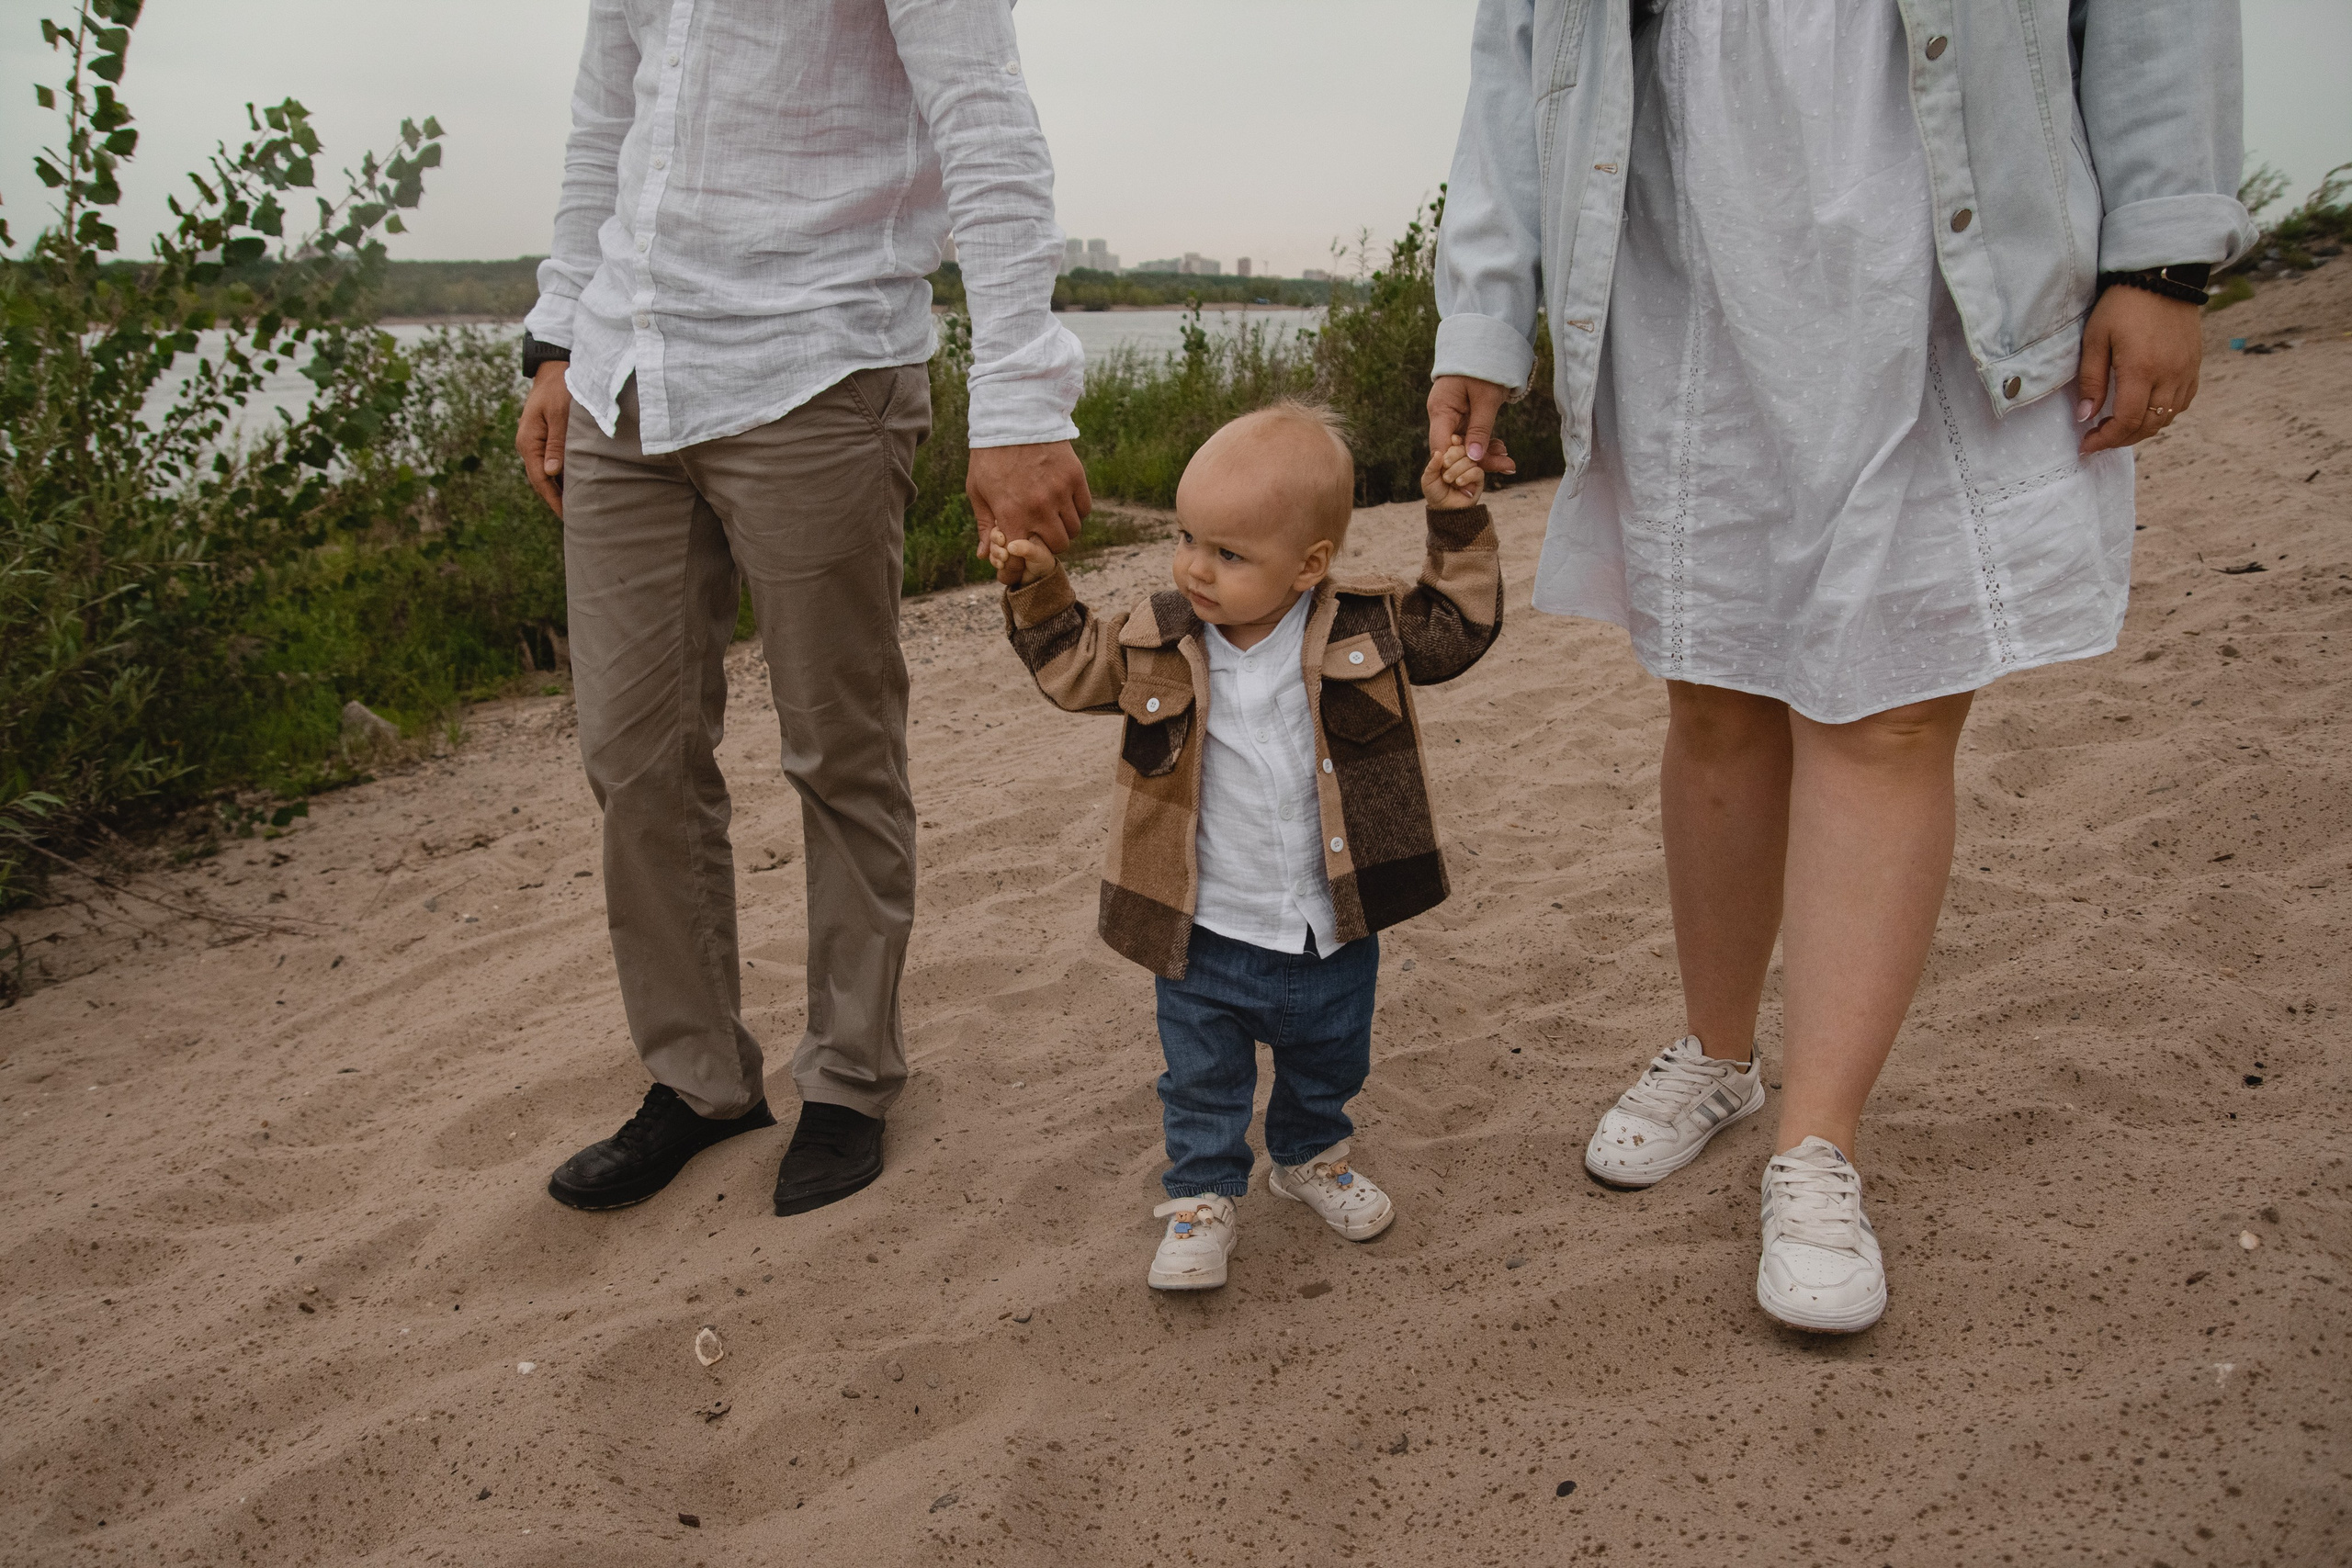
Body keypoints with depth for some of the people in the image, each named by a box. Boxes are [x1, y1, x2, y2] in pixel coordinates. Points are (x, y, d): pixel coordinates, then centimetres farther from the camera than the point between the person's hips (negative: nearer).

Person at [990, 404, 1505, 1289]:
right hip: (1206, 936, -1)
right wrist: (1039, 592, -5)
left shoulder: (1365, 629, -11)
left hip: (1333, 934, 1)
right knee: (1202, 1081, 13)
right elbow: (1078, 670, 7)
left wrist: (1457, 527, -9)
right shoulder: (1156, 642, -9)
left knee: (1328, 1066, 24)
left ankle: (1310, 1158, 51)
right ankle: (1200, 1198, 35)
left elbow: (1458, 627, -1)